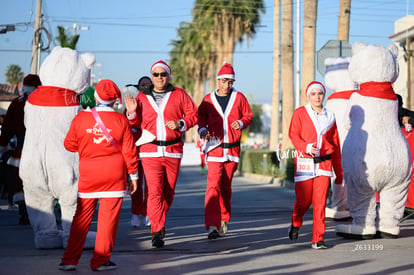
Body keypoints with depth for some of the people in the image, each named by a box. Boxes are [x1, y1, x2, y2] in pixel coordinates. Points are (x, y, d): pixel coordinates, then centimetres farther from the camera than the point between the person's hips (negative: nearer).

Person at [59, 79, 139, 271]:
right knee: (108, 218, 3)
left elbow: (69, 145, 7)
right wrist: (133, 175, 7)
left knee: (82, 217, 9)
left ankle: (69, 260, 8)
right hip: (114, 175, -1)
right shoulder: (121, 120, -4)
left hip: (88, 176, 2)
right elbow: (129, 151, -1)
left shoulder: (80, 118, -2)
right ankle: (100, 261, 3)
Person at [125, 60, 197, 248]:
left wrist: (181, 124, -10)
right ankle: (157, 231, -15)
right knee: (154, 191, -13)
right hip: (150, 151, -1)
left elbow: (193, 115, 7)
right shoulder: (142, 97, 9)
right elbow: (136, 124, 16)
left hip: (173, 151, 1)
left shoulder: (179, 95, 6)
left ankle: (159, 222, 31)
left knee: (169, 191, 9)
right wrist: (132, 113, -4)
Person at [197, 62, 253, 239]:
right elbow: (201, 116, 17)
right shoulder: (208, 99, 5)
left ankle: (223, 220, 27)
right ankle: (212, 225, -19)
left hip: (233, 148, 2)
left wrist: (241, 123, -9)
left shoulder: (239, 98, 5)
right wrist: (202, 129, -1)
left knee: (226, 186, 11)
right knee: (213, 185, -15)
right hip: (215, 148, -2)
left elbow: (248, 115, 12)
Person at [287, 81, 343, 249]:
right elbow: (293, 135, -4)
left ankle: (318, 239, 2)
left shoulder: (330, 117, 12)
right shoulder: (300, 113, 5)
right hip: (304, 163, -2)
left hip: (324, 163, 2)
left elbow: (336, 145, 15)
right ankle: (295, 224, 33)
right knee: (303, 200, 1)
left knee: (320, 202, -4)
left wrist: (339, 172, 15)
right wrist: (307, 147, -24)